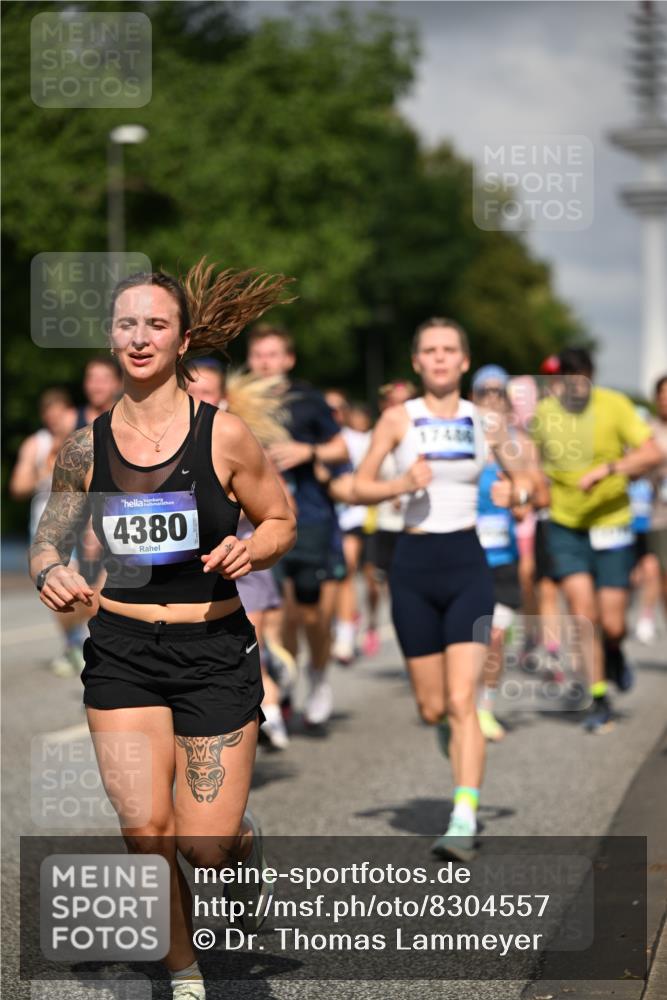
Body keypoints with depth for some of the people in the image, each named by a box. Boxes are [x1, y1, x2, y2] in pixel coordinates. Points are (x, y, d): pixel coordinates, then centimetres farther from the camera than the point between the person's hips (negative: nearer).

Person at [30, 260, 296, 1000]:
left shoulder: (222, 435, -6)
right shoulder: (85, 445, 0)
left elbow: (280, 521, 5)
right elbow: (48, 537, 11)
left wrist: (249, 552, -17)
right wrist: (49, 574, -12)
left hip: (215, 651, -2)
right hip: (121, 652, 2)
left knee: (206, 844, -3)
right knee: (145, 831, -6)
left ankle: (247, 842, 37)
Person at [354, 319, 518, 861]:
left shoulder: (484, 420, 4)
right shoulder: (399, 419, 2)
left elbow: (522, 479, 16)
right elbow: (359, 487, 4)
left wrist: (511, 492, -7)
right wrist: (402, 484, -15)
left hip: (468, 564, -1)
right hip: (414, 565, 1)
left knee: (462, 701, -13)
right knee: (432, 708, 7)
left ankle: (464, 822, -16)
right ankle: (465, 771, 35)